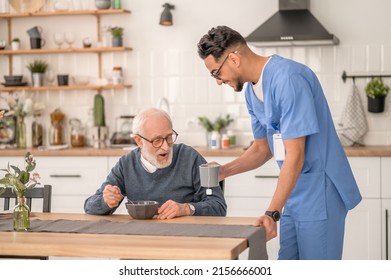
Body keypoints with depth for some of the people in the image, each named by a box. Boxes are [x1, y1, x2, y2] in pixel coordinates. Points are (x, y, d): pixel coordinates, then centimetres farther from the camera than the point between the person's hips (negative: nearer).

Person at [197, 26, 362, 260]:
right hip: (295, 195, 9)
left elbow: (295, 155, -22)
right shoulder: (252, 90, 9)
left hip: (320, 193, -9)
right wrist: (223, 172, 1)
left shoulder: (288, 78, -20)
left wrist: (272, 213, -23)